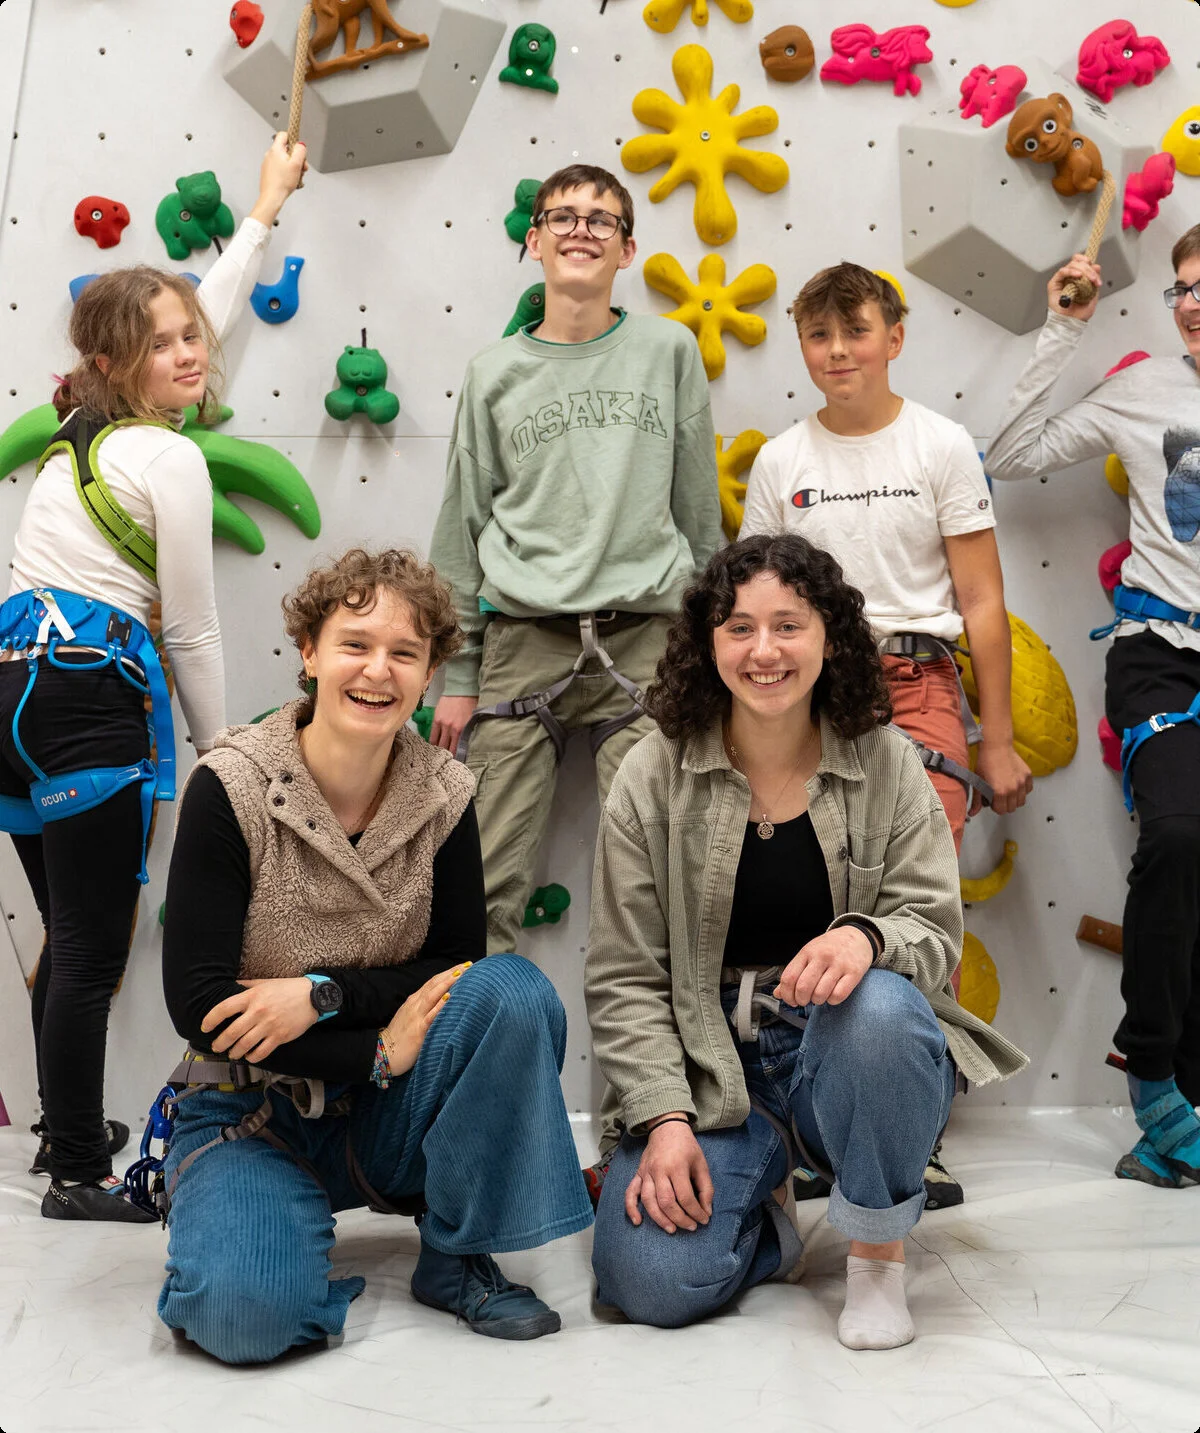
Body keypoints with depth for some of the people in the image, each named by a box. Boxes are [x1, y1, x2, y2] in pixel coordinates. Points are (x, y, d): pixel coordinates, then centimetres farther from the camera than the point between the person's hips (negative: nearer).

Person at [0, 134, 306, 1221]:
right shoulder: (170, 459, -6)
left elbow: (202, 316, 33)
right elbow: (192, 632, -4)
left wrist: (266, 210, 43)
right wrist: (220, 754, 8)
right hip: (87, 695, -9)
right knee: (93, 953, 0)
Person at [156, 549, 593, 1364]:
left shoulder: (442, 795, -5)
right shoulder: (232, 790, -14)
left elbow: (459, 965, -6)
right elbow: (197, 1002, -17)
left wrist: (323, 995, -22)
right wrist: (379, 1053, -20)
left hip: (388, 1113, 3)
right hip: (254, 1112, -3)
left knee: (515, 991, -25)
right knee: (248, 1311, -30)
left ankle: (457, 1255, -9)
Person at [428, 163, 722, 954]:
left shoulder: (669, 349, 9)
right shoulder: (496, 372, 11)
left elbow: (700, 512, 11)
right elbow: (463, 531, 12)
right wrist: (458, 676, 7)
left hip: (645, 638, 0)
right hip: (522, 641, 1)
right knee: (490, 882, 0)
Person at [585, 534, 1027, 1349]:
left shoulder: (889, 766, -1)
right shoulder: (653, 779, -2)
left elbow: (935, 930, -6)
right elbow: (623, 979, -4)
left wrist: (866, 937, -30)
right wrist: (664, 1119, -15)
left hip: (854, 1057, 0)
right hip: (706, 1068, 0)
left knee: (879, 1005, -36)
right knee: (651, 1282, -20)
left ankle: (880, 1255, -10)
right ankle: (763, 1197, 16)